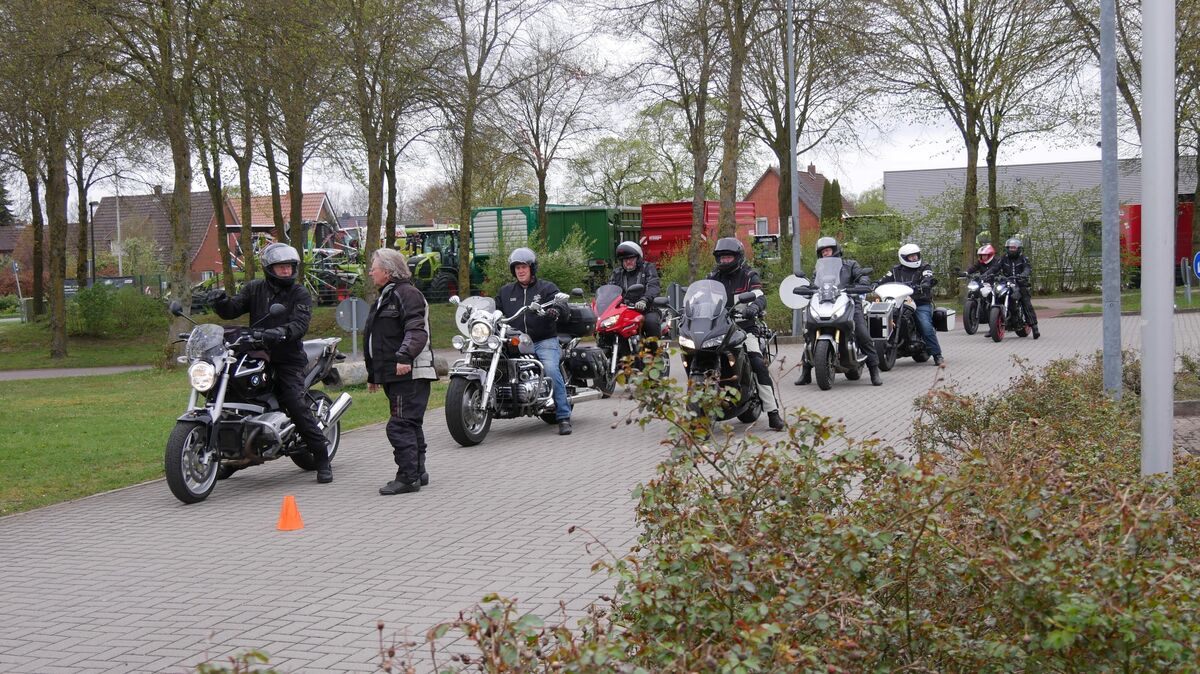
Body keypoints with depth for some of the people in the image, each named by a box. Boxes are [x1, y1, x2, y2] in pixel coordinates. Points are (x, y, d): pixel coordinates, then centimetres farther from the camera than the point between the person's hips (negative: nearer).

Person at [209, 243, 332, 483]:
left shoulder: (300, 294, 1)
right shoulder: (255, 289, 11)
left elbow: (301, 324, -15)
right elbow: (232, 310, 2)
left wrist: (283, 332, -36)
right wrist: (220, 301, -21)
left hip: (288, 358, -4)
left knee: (297, 405, -16)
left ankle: (322, 461, -8)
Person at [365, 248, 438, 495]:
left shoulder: (407, 293, -8)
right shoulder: (386, 297, 24)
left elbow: (417, 331, -22)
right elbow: (378, 340, 29)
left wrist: (404, 357, -35)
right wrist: (373, 375, 31)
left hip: (408, 373, -10)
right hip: (394, 374, 10)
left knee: (400, 426, -13)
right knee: (410, 425, 14)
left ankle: (408, 476, -13)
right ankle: (418, 472, 20)